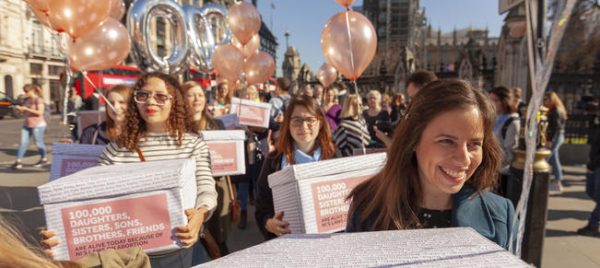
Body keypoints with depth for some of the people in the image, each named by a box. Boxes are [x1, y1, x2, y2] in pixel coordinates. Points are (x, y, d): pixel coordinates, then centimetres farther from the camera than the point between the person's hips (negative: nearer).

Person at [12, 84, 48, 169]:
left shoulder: (39, 100, -10)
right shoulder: (27, 100, 13)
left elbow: (40, 112, -19)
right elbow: (25, 112, 20)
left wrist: (26, 108, -20)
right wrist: (19, 109, -1)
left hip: (38, 125, -7)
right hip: (27, 125, 7)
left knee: (39, 143, 2)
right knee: (23, 142, 0)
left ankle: (44, 159, 19)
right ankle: (18, 161, -1)